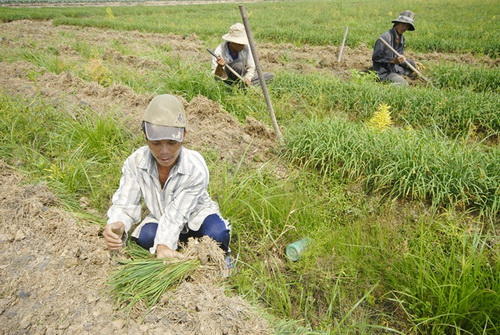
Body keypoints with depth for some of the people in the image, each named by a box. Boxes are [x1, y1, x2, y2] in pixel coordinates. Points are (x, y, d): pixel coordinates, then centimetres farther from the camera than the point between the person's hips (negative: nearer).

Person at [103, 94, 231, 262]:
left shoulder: (196, 168, -32)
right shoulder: (135, 162, -24)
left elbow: (175, 216, -32)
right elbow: (124, 205, -23)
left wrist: (163, 246, -50)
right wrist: (117, 226, -48)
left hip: (194, 216, -2)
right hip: (160, 217, 3)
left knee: (217, 233, -34)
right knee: (145, 236, -31)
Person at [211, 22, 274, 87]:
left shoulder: (246, 47, -18)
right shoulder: (219, 51, -26)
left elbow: (251, 67, -8)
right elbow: (216, 76, -22)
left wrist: (247, 78, -27)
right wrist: (219, 66, -44)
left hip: (242, 77, 5)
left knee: (270, 76, -3)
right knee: (238, 65, -35)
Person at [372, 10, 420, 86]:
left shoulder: (402, 38, 9)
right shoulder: (386, 37, -18)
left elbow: (400, 57, 17)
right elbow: (375, 57, -17)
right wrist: (393, 60, -23)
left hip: (395, 68, 9)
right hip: (383, 72, -9)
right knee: (404, 84, -23)